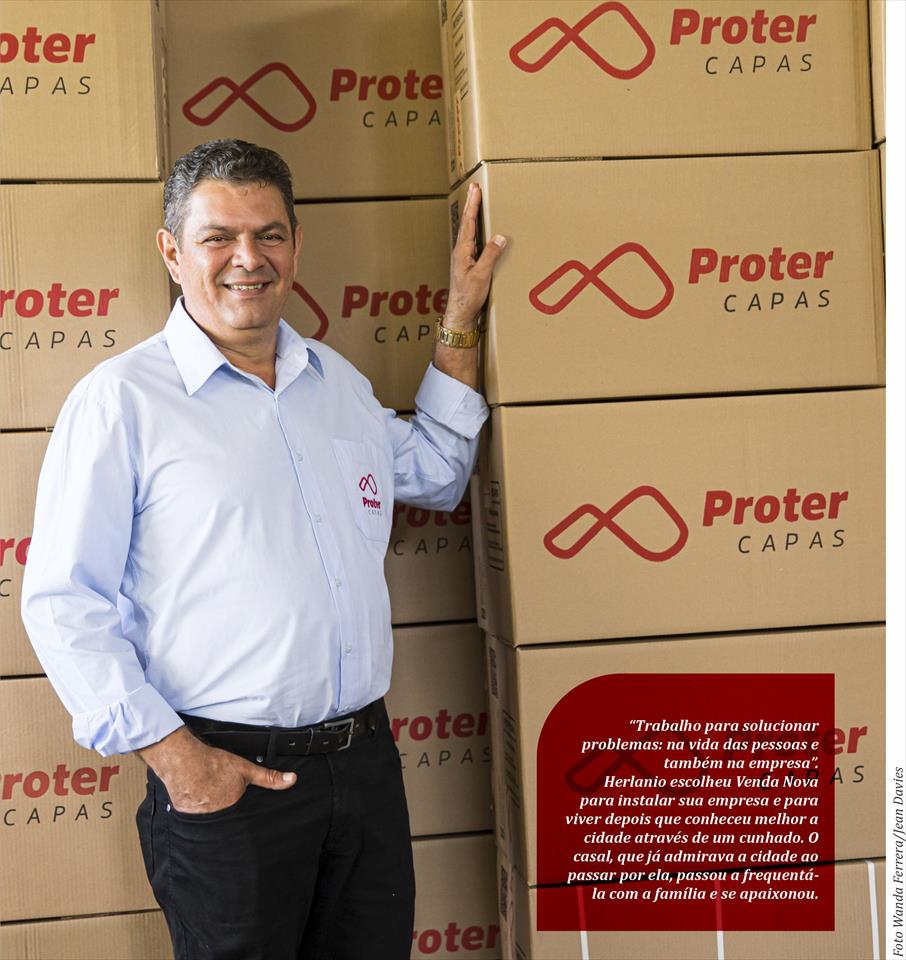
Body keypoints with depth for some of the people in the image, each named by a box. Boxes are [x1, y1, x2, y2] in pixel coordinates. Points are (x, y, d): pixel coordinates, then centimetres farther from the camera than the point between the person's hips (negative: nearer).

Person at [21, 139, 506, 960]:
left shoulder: (339, 380, 12)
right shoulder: (122, 398, -7)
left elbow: (433, 475, 29)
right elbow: (63, 604, -9)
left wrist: (459, 321, 21)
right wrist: (170, 752, -15)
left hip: (365, 759, 6)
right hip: (225, 775, -5)